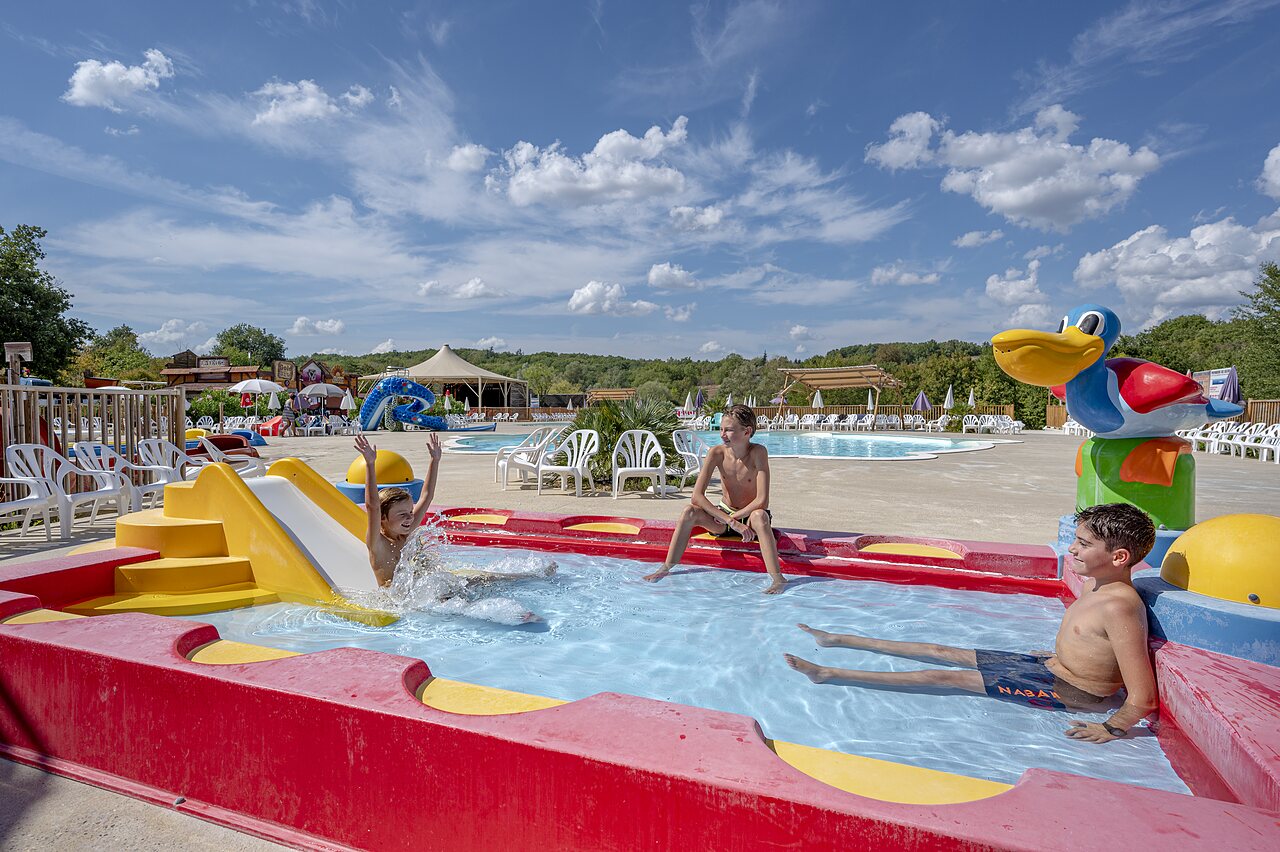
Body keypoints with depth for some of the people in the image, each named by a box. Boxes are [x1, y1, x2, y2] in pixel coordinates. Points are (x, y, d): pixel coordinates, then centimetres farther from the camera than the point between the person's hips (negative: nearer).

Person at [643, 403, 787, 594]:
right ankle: (666, 568, -13)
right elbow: (697, 495, -21)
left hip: (750, 516, -3)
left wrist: (733, 517, -18)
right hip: (724, 515, 3)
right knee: (690, 511, -23)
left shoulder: (758, 452, -22)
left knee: (759, 516, -38)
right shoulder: (717, 453, -13)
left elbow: (762, 501, -28)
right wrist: (732, 522, -28)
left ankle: (778, 579, -38)